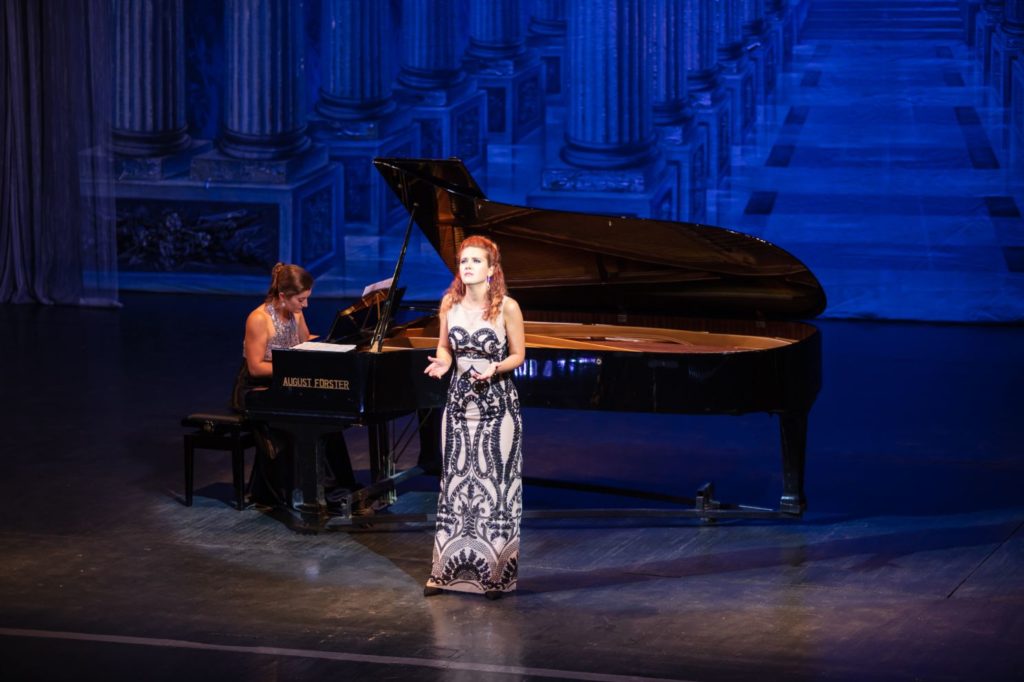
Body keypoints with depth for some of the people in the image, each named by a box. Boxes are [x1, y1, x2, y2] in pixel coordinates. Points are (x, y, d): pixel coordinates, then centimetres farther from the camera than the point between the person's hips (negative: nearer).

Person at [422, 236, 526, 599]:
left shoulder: (506, 307, -11)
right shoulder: (449, 303, 1)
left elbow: (518, 355, -3)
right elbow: (445, 348, 11)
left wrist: (495, 369, -21)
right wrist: (441, 363, -11)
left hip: (497, 402, -4)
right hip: (460, 399, 4)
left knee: (496, 483, -1)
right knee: (456, 481, 7)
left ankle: (496, 573, 8)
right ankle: (449, 569, 14)